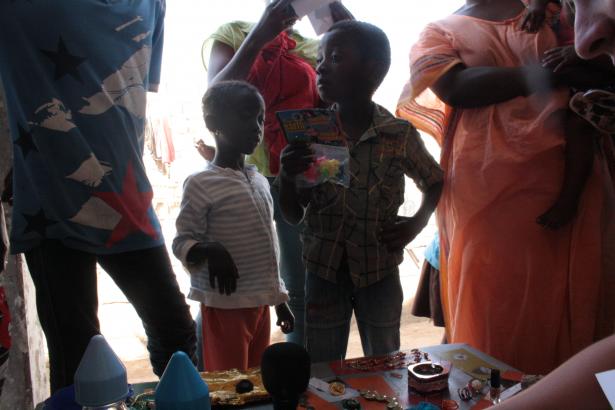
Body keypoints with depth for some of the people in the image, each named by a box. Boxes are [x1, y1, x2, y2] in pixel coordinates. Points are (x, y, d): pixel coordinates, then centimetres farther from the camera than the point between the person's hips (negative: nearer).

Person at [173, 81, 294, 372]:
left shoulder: (260, 181, 11)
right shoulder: (201, 184, -11)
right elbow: (181, 242, -8)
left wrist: (279, 298, 18)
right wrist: (209, 250, -29)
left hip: (261, 303, 7)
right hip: (225, 306, -6)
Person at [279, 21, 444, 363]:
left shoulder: (400, 135, -8)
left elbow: (435, 181, 11)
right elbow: (293, 216, -2)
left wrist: (417, 224, -6)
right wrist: (286, 176, -21)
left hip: (380, 272, 0)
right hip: (323, 271, 1)